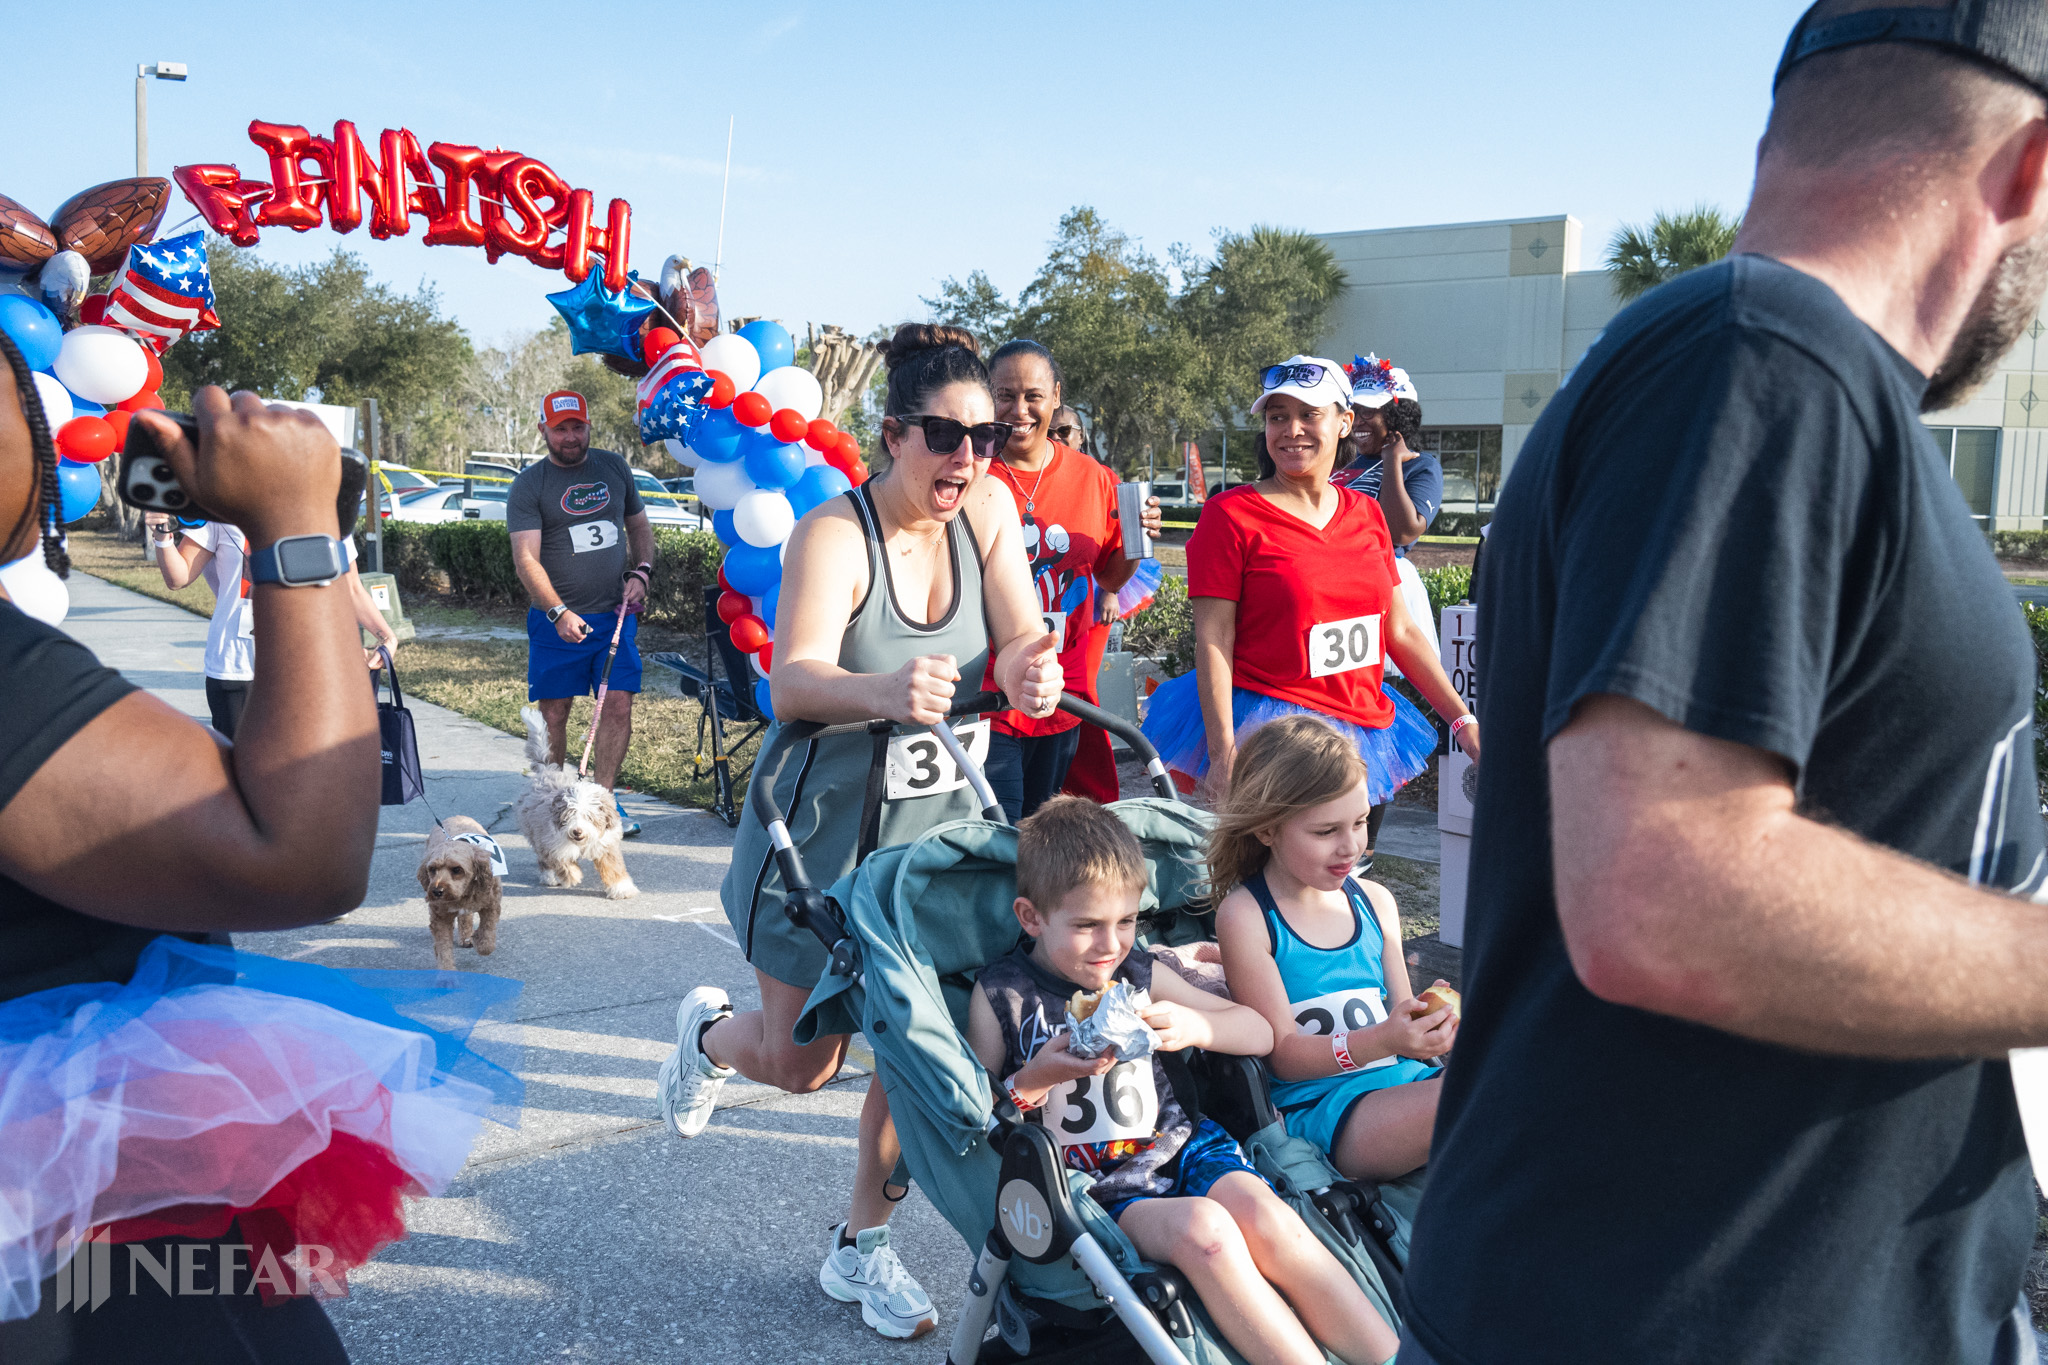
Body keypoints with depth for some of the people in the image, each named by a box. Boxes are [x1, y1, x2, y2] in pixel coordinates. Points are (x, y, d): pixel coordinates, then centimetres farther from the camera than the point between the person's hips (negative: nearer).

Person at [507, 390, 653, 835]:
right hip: (557, 619, -3)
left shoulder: (614, 467, 9)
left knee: (618, 705, -4)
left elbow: (638, 524, 21)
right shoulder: (529, 485, -3)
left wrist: (641, 572, 3)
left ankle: (602, 799, 6)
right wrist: (559, 612, -24)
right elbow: (526, 559, -11)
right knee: (553, 713, 3)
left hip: (615, 612, 3)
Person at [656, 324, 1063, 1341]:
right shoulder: (835, 534, -20)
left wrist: (1031, 667, -37)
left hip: (941, 831, 4)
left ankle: (862, 1249, 29)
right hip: (825, 833, -4)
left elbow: (1023, 641, -12)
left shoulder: (988, 511, -5)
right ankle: (709, 1031, 44)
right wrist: (883, 690, -54)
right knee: (802, 1062, 7)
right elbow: (792, 684, -32)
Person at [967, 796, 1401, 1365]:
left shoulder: (1139, 974, 9)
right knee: (1203, 1229, -32)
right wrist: (1037, 1078, -17)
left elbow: (1261, 1033, 12)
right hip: (1096, 1185, -3)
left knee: (1264, 1217, -27)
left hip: (1180, 1145, 3)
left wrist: (1194, 1026, -8)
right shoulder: (1000, 994, 0)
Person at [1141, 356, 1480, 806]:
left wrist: (1464, 721, 9)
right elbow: (1213, 641, -12)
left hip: (1363, 728, 5)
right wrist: (1223, 754, -19)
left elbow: (1400, 631, 13)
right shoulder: (1230, 514, -7)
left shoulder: (1365, 512, 9)